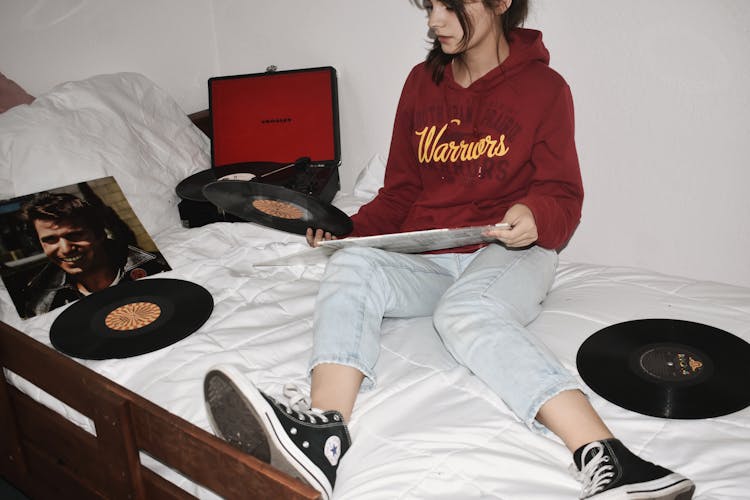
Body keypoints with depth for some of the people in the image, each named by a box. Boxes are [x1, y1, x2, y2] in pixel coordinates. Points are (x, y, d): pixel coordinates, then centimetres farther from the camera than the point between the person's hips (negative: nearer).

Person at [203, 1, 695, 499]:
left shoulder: (544, 87, 4)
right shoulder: (423, 81, 15)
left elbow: (563, 196, 4)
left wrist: (536, 215, -20)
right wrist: (348, 228, -1)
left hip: (508, 253, -3)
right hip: (424, 259, 4)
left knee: (466, 310, -37)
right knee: (352, 265, -28)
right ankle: (321, 435, -49)